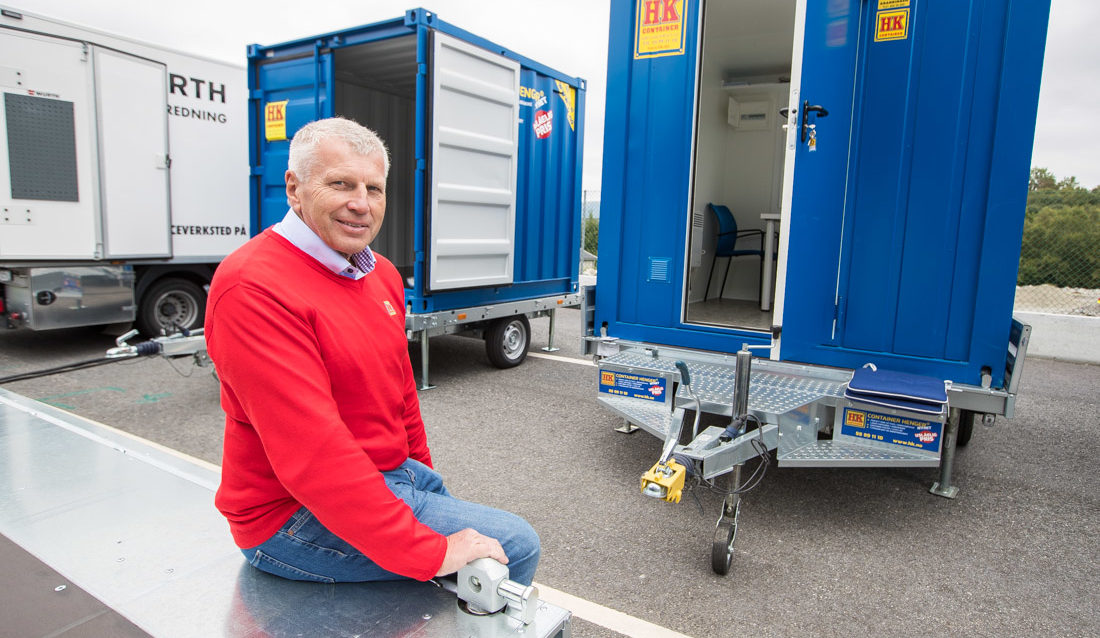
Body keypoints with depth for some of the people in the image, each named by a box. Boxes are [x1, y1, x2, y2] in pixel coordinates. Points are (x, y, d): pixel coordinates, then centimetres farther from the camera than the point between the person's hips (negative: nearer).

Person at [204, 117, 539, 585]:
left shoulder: (382, 274, 7)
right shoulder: (255, 288, -24)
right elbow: (310, 454, -30)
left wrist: (424, 474, 19)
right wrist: (427, 551, -29)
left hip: (395, 474, 9)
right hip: (296, 515, -9)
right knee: (515, 546, -11)